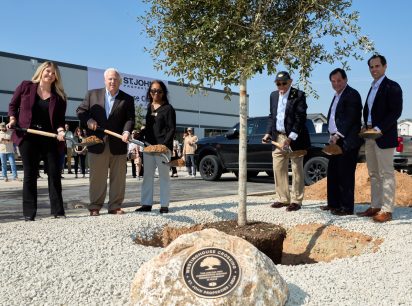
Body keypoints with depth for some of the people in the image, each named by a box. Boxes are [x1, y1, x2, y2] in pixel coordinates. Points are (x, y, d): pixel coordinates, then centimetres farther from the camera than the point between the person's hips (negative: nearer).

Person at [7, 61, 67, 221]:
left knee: (54, 173, 0)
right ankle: (29, 212, 8)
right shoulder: (25, 86, 3)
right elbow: (13, 105, 11)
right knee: (30, 174, 2)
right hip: (27, 137, -1)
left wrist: (60, 131, -15)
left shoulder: (59, 96, 5)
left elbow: (60, 119, 4)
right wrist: (12, 119, -5)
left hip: (50, 138, 1)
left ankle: (58, 210, 9)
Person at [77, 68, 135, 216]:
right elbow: (80, 110, 11)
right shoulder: (92, 94, 9)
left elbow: (130, 118, -1)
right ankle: (95, 207, 15)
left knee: (118, 177, 6)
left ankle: (115, 206, 16)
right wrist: (88, 120, -9)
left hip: (118, 144, 1)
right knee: (97, 177, 6)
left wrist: (127, 131, -20)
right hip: (97, 143, 0)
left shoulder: (127, 99, 7)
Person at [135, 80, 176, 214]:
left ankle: (164, 205, 6)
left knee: (164, 176, 2)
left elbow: (172, 129, -8)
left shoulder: (168, 108, -3)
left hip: (163, 147, -6)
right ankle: (146, 204, 14)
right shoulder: (149, 107, 14)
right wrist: (139, 134, 5)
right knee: (147, 176, 8)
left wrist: (164, 144, -19)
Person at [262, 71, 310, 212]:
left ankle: (296, 200, 9)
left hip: (294, 138, -6)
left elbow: (300, 118, -14)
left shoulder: (298, 95, -8)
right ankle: (282, 198, 19)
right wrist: (268, 133, 5)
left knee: (297, 170, 2)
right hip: (277, 137, 6)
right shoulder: (274, 95, 12)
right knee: (278, 169, 8)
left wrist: (290, 138, -21)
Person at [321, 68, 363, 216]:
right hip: (336, 140, 9)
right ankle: (334, 203, 23)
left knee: (345, 174, -5)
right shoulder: (337, 96, 19)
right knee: (333, 173, 13)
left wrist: (338, 135, -16)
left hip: (347, 141, -9)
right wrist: (332, 135, 9)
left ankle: (347, 207, 2)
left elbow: (350, 118, -16)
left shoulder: (352, 94, -8)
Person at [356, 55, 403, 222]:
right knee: (374, 174, 11)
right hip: (370, 137, 8)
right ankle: (375, 207, 18)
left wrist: (379, 129, -21)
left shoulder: (392, 87, -6)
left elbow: (396, 112, -15)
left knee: (386, 174, -4)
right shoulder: (372, 88, 19)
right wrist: (365, 126, 4)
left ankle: (387, 210, -1)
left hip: (383, 137, -8)